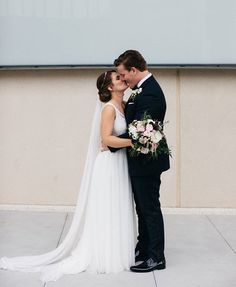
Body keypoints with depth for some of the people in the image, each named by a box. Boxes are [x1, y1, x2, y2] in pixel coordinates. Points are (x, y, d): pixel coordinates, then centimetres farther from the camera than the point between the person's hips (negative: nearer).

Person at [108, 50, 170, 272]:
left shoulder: (149, 93, -23)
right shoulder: (145, 88, 9)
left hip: (146, 162, -10)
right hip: (142, 161, 10)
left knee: (150, 209, 1)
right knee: (143, 208, 19)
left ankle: (156, 258, 13)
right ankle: (143, 249, 32)